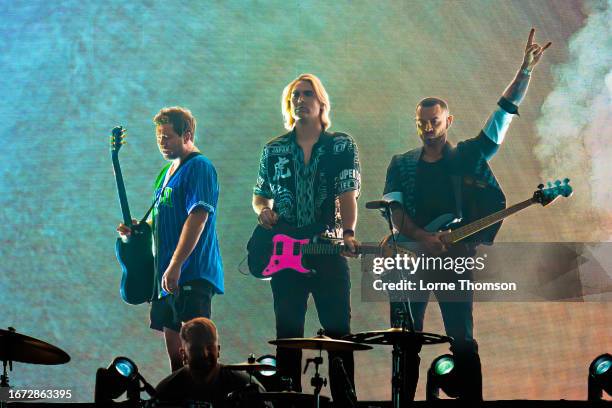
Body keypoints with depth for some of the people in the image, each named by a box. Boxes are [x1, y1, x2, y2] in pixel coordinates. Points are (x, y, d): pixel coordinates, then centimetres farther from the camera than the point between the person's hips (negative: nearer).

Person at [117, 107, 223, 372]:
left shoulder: (199, 168, -11)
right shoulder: (168, 171, 19)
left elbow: (197, 218, -22)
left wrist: (175, 266, -26)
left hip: (191, 274, -10)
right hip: (167, 274, 10)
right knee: (173, 344, 12)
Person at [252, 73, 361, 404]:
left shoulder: (342, 146, 2)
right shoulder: (274, 149, 10)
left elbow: (348, 195, -7)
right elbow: (259, 194, 18)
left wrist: (348, 233, -23)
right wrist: (263, 210, -6)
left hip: (328, 250, -2)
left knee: (338, 331, -2)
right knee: (288, 334, 5)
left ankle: (344, 398, 3)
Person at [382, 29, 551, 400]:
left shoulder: (469, 156, 6)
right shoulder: (402, 165, 10)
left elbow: (506, 111, 0)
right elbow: (394, 210, -1)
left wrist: (527, 69, -8)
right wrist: (423, 238, -18)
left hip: (454, 259, -1)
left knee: (463, 342, -4)